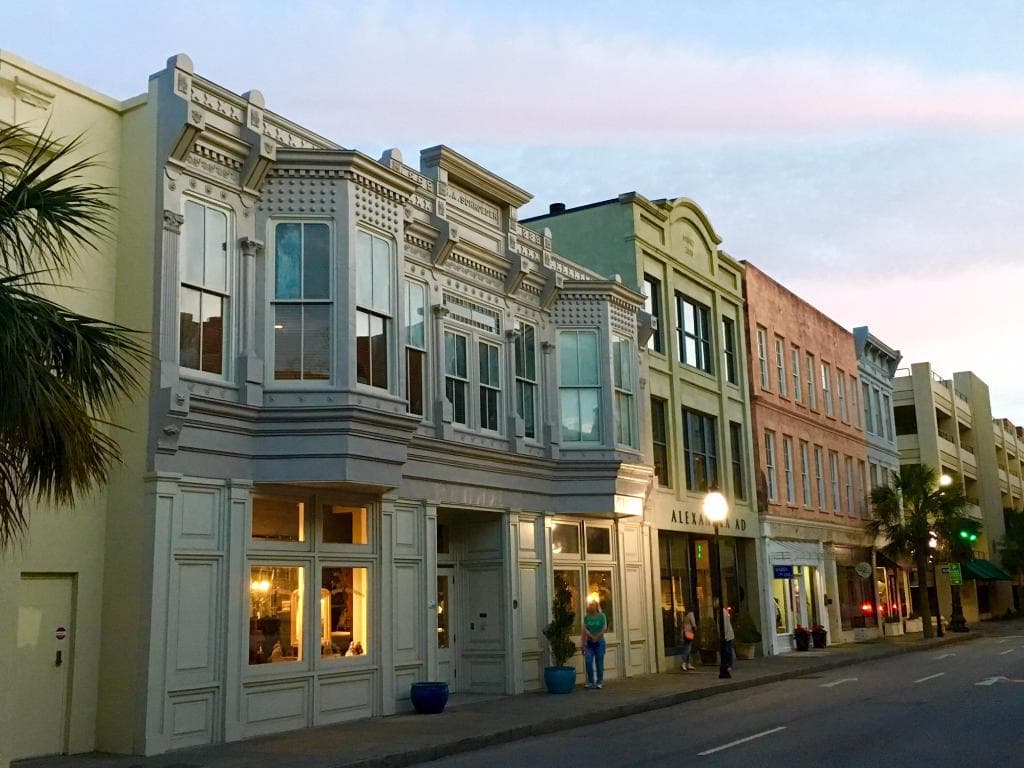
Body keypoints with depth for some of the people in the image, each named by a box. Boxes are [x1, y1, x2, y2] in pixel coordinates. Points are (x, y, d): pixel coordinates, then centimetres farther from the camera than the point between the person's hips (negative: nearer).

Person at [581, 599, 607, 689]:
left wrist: (597, 637, -17)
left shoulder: (602, 616, -2)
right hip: (589, 643, 2)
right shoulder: (587, 617, 4)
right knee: (588, 662, -8)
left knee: (599, 663, 3)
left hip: (599, 642, -2)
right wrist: (591, 636, -15)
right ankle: (590, 682, 2)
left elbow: (604, 628, -8)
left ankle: (599, 682, 14)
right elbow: (585, 629, -2)